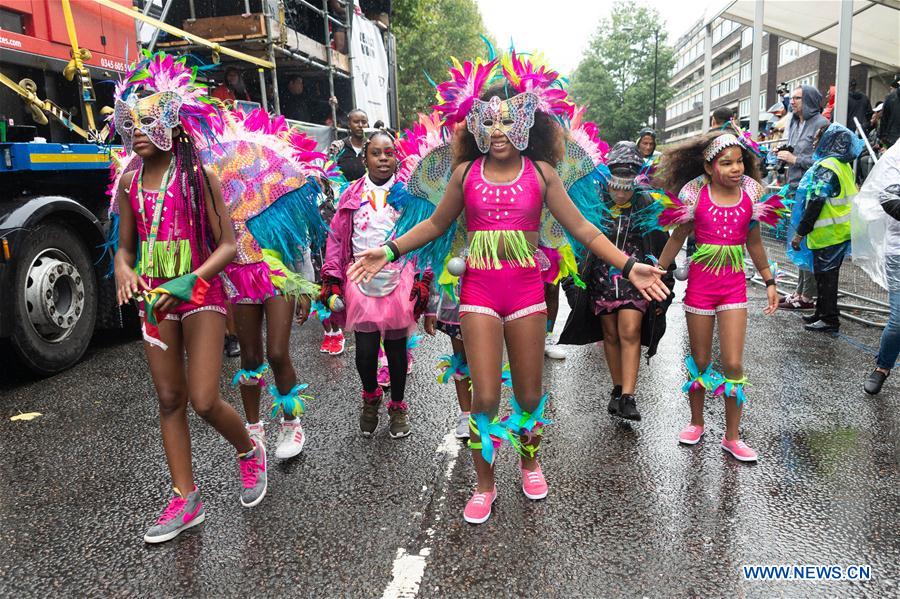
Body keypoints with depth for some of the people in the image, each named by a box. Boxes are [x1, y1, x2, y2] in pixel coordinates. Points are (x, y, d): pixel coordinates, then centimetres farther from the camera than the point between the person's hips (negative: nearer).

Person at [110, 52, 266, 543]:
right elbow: (125, 247, 13)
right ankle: (185, 499, 20)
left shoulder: (199, 177, -7)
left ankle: (249, 451, 23)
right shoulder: (130, 183, 7)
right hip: (154, 299, 5)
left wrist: (190, 281, -23)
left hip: (202, 294, -5)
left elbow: (227, 245, -9)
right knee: (170, 399, 8)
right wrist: (124, 272, -10)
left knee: (204, 401, -10)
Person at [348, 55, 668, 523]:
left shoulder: (541, 173, 0)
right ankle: (484, 485, 21)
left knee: (529, 394, 11)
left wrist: (629, 266, -5)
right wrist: (389, 251, 1)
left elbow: (581, 229, 3)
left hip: (526, 290, 0)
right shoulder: (466, 172, 2)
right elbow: (436, 224, 12)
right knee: (485, 397, -2)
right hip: (478, 291, 0)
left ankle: (530, 463, 40)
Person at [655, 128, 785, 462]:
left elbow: (753, 241, 11)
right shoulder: (696, 195, -7)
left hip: (734, 285, 1)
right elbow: (677, 237, 2)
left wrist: (769, 281, 14)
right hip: (700, 283, -1)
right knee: (700, 361, 10)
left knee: (733, 364, -3)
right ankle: (696, 424, 32)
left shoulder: (750, 194, -1)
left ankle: (732, 437, 13)